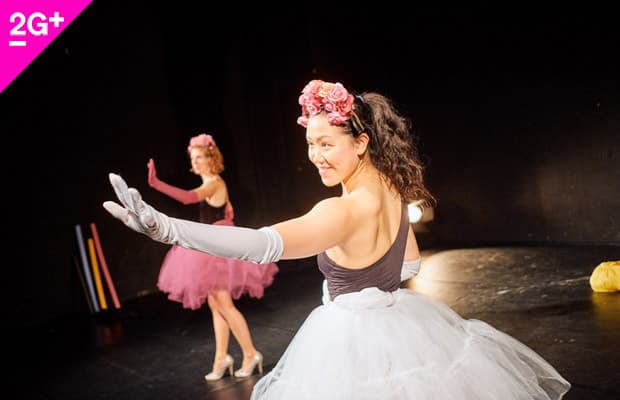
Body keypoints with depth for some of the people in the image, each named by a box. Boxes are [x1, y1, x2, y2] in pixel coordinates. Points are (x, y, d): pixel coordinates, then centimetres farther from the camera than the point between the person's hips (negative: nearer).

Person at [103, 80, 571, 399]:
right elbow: (411, 261, 16)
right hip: (400, 324, 8)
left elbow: (266, 244, -44)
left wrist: (165, 226, -53)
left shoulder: (345, 210, -27)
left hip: (357, 344, -8)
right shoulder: (390, 191, 0)